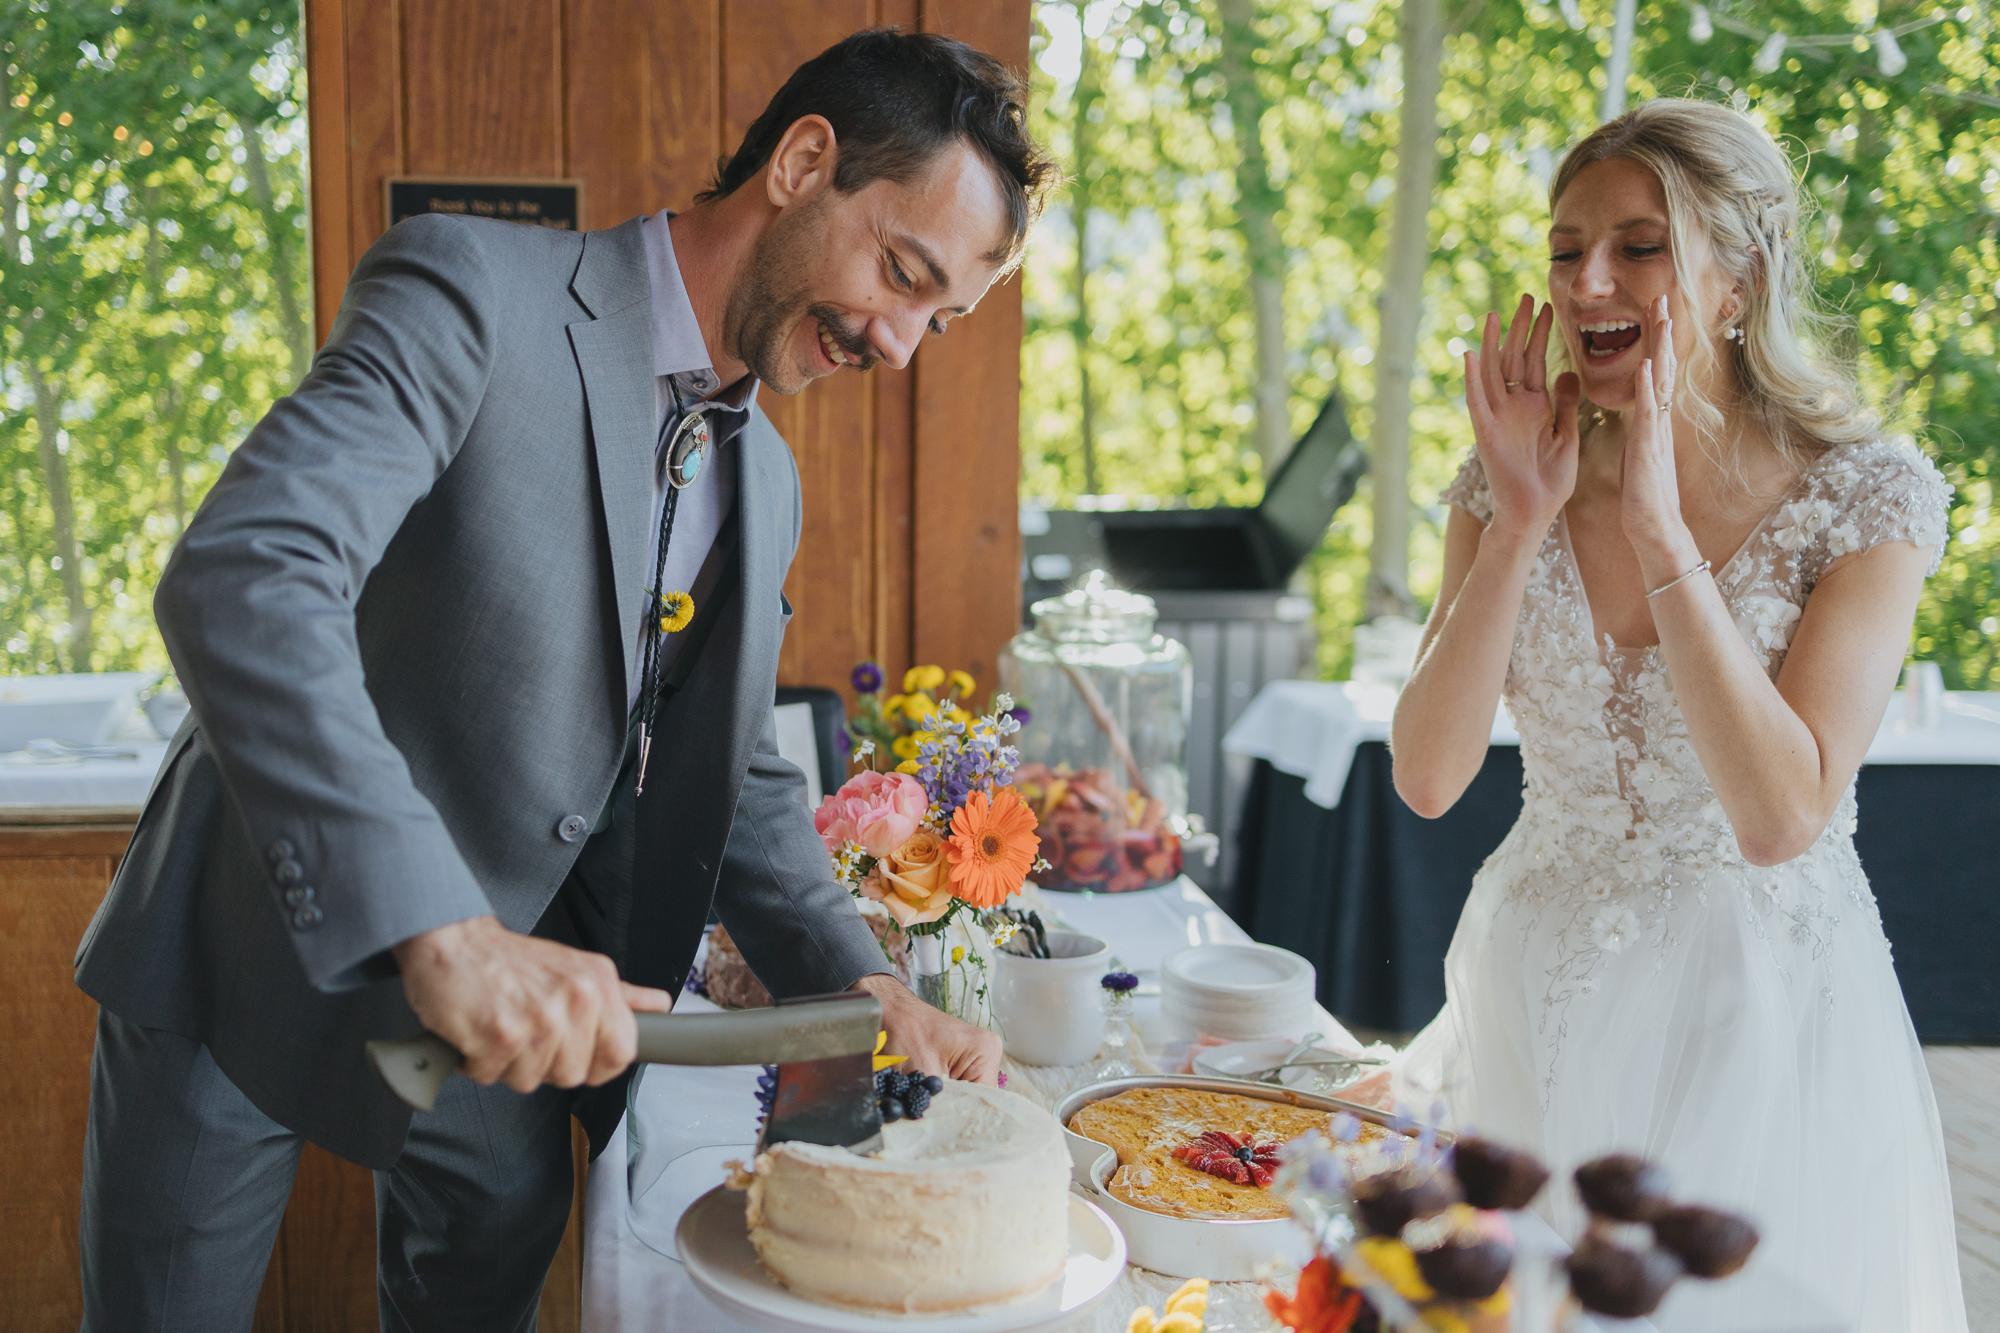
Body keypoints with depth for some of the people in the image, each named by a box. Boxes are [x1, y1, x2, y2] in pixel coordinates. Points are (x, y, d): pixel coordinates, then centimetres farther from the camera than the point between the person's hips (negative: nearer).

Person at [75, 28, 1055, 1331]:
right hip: (254, 965, -5)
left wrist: (862, 987, -6)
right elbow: (241, 577, -33)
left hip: (516, 999, 6)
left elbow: (738, 781, 10)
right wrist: (436, 927, -42)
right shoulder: (473, 292, -19)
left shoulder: (767, 484, 5)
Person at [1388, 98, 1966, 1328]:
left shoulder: (1872, 498, -13)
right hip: (1540, 994, 3)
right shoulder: (1513, 483, -5)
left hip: (1763, 1006, -3)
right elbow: (1428, 779, -12)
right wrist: (1520, 523, -20)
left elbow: (1781, 818, -25)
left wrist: (1658, 525, -27)